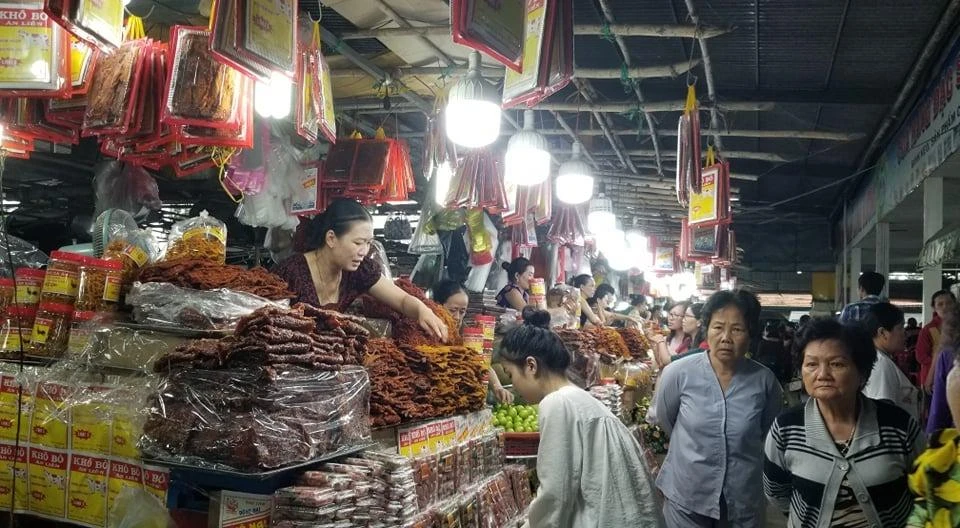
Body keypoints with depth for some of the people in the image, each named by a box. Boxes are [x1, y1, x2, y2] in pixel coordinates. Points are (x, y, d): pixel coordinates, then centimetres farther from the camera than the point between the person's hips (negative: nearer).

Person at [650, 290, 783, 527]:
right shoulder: (678, 373, -13)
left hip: (745, 503, 1)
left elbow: (772, 433, 9)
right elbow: (660, 421, 3)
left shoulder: (764, 380, -8)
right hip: (685, 500, -1)